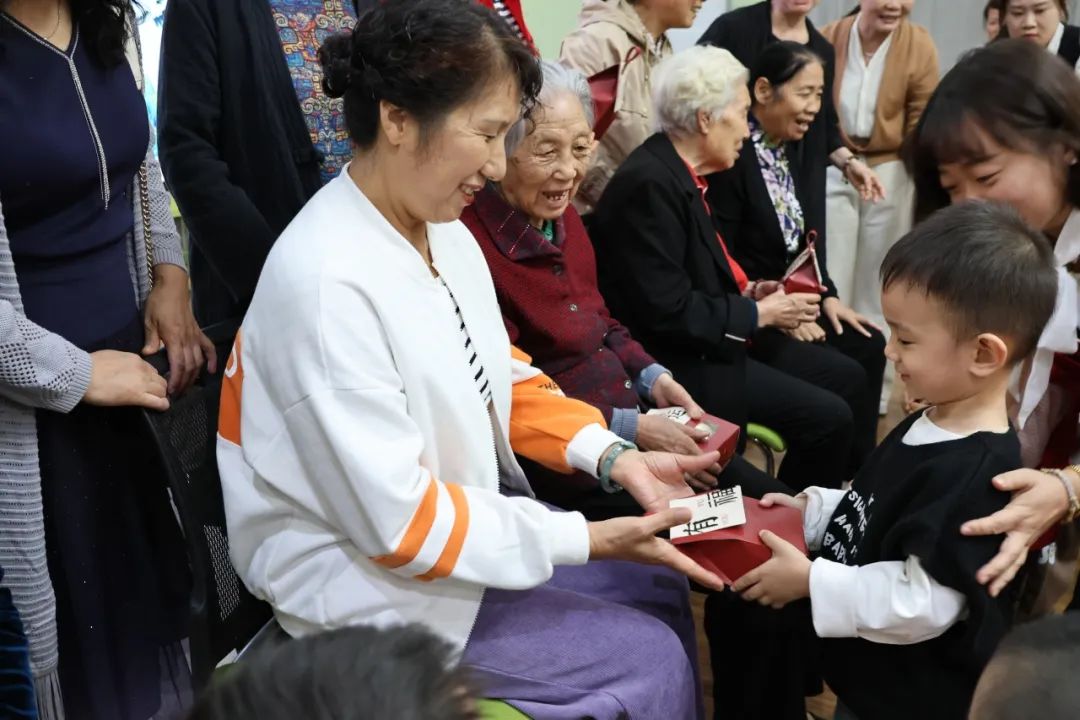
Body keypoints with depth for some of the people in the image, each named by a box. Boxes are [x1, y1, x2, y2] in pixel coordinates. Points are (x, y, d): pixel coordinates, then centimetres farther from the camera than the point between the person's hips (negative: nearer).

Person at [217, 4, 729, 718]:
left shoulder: (444, 232, -2)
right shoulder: (327, 283, -29)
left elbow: (501, 378, 10)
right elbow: (397, 520, -27)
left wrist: (616, 457, -5)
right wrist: (588, 539, -21)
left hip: (462, 511, 8)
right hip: (362, 580, -8)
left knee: (659, 587, 11)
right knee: (648, 658, -6)